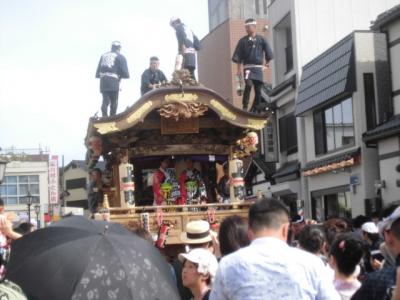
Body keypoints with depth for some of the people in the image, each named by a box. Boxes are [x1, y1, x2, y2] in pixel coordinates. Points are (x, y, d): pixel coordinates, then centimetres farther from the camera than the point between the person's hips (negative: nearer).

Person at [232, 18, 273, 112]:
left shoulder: (261, 40, 6)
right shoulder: (243, 41, 5)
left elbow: (269, 54, 13)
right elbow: (238, 57, 6)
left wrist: (266, 64, 11)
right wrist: (239, 69, 1)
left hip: (259, 68, 2)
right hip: (248, 67, -2)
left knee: (258, 90, 2)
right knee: (248, 85, -25)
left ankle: (254, 109, 13)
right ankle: (245, 106, -18)